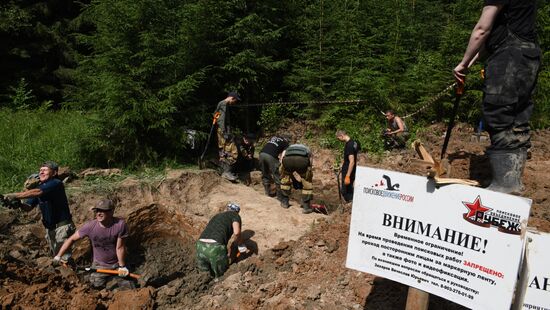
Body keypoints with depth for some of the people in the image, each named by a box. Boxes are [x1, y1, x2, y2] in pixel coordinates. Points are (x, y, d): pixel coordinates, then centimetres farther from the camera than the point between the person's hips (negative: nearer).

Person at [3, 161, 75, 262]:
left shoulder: (56, 183, -13)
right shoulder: (38, 186, 11)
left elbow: (37, 192, -29)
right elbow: (28, 207, 6)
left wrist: (15, 195, -31)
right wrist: (19, 204, -15)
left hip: (62, 225, -8)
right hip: (49, 227, 8)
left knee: (64, 257, -15)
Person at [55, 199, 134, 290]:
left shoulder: (120, 225, -24)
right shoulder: (90, 226, -19)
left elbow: (120, 248, -18)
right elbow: (72, 239, -5)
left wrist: (122, 266, -10)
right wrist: (58, 256, -6)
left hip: (117, 263, -1)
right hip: (99, 265, 1)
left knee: (128, 288, -2)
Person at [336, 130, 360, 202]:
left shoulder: (349, 145, -22)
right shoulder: (354, 142, 7)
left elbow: (352, 162, -26)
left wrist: (347, 176, -26)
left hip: (347, 172, -10)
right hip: (346, 171, 10)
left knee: (345, 191, -1)